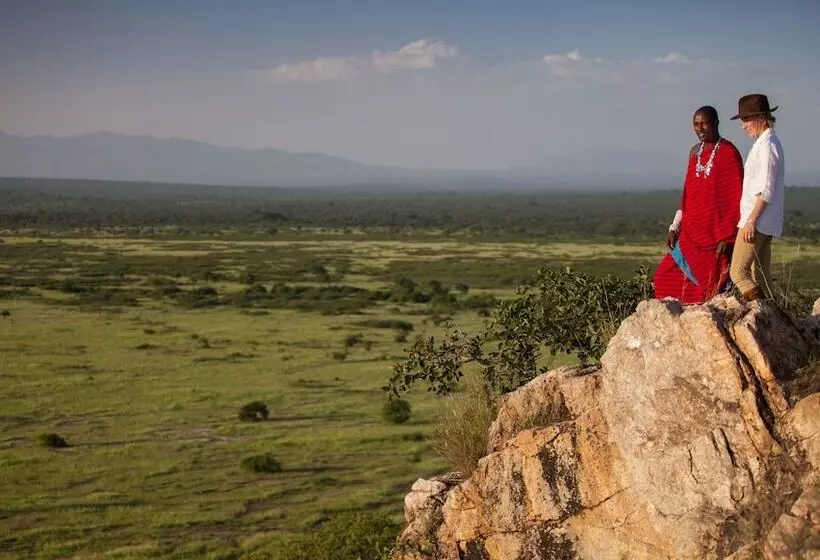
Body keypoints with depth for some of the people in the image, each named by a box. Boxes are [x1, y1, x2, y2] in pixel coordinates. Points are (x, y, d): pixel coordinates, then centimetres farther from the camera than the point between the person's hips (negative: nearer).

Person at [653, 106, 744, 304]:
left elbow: (735, 198, -11)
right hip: (690, 233, 7)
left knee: (709, 290, -1)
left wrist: (727, 236, -15)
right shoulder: (695, 152, 11)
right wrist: (675, 227, 9)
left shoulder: (729, 153, -9)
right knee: (664, 280, 1)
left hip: (715, 235, -6)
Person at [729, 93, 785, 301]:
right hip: (766, 223, 10)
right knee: (761, 276, 11)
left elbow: (766, 191, -19)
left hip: (757, 222, -10)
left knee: (738, 272, -12)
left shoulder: (767, 145, -14)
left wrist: (751, 221, -20)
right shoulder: (769, 143, 17)